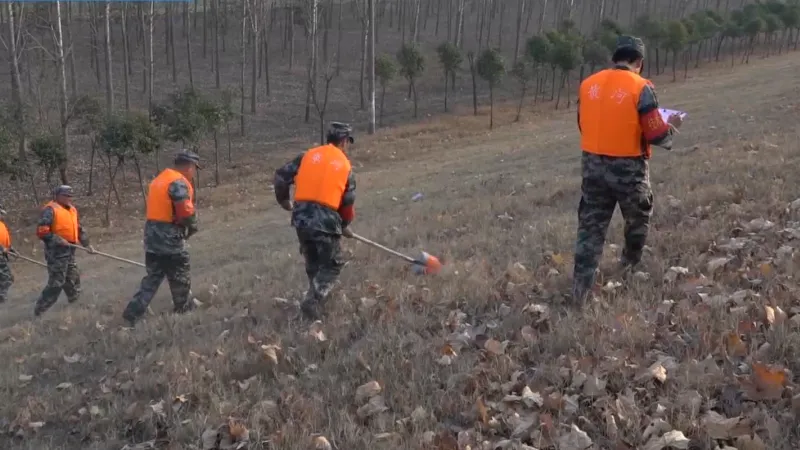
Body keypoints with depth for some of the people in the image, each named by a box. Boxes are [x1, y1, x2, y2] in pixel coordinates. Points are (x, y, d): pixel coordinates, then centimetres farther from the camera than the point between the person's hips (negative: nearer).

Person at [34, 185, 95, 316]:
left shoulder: (72, 209, 13)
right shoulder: (50, 210, -14)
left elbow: (79, 229, 21)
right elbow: (41, 231, -21)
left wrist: (87, 244, 15)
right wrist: (58, 240, -24)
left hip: (69, 250, 9)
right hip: (57, 251, -9)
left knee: (73, 278, 21)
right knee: (56, 282, -7)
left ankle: (75, 300, 39)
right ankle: (40, 310, 1)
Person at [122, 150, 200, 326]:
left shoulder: (159, 179, 16)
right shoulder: (178, 182, -15)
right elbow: (185, 212, -23)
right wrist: (192, 227, -3)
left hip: (153, 235, 9)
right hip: (169, 238, -9)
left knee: (152, 278, 13)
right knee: (180, 280, 6)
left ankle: (131, 316, 8)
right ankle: (185, 312, 18)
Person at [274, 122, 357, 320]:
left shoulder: (308, 155, 10)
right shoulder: (345, 165, 6)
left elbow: (281, 176, 7)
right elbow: (348, 202, 10)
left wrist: (284, 200, 25)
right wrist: (344, 225, 27)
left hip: (301, 217, 4)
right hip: (325, 220, -4)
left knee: (313, 263, 23)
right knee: (332, 265, 9)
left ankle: (317, 297, 29)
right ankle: (313, 301, -7)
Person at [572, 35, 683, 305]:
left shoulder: (588, 85, 1)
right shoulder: (641, 88, -14)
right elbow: (656, 135, -13)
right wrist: (672, 126, 8)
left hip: (593, 165, 4)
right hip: (628, 167, -4)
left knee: (590, 226, 8)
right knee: (638, 218, 22)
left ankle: (581, 288, 4)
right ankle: (630, 267, 40)